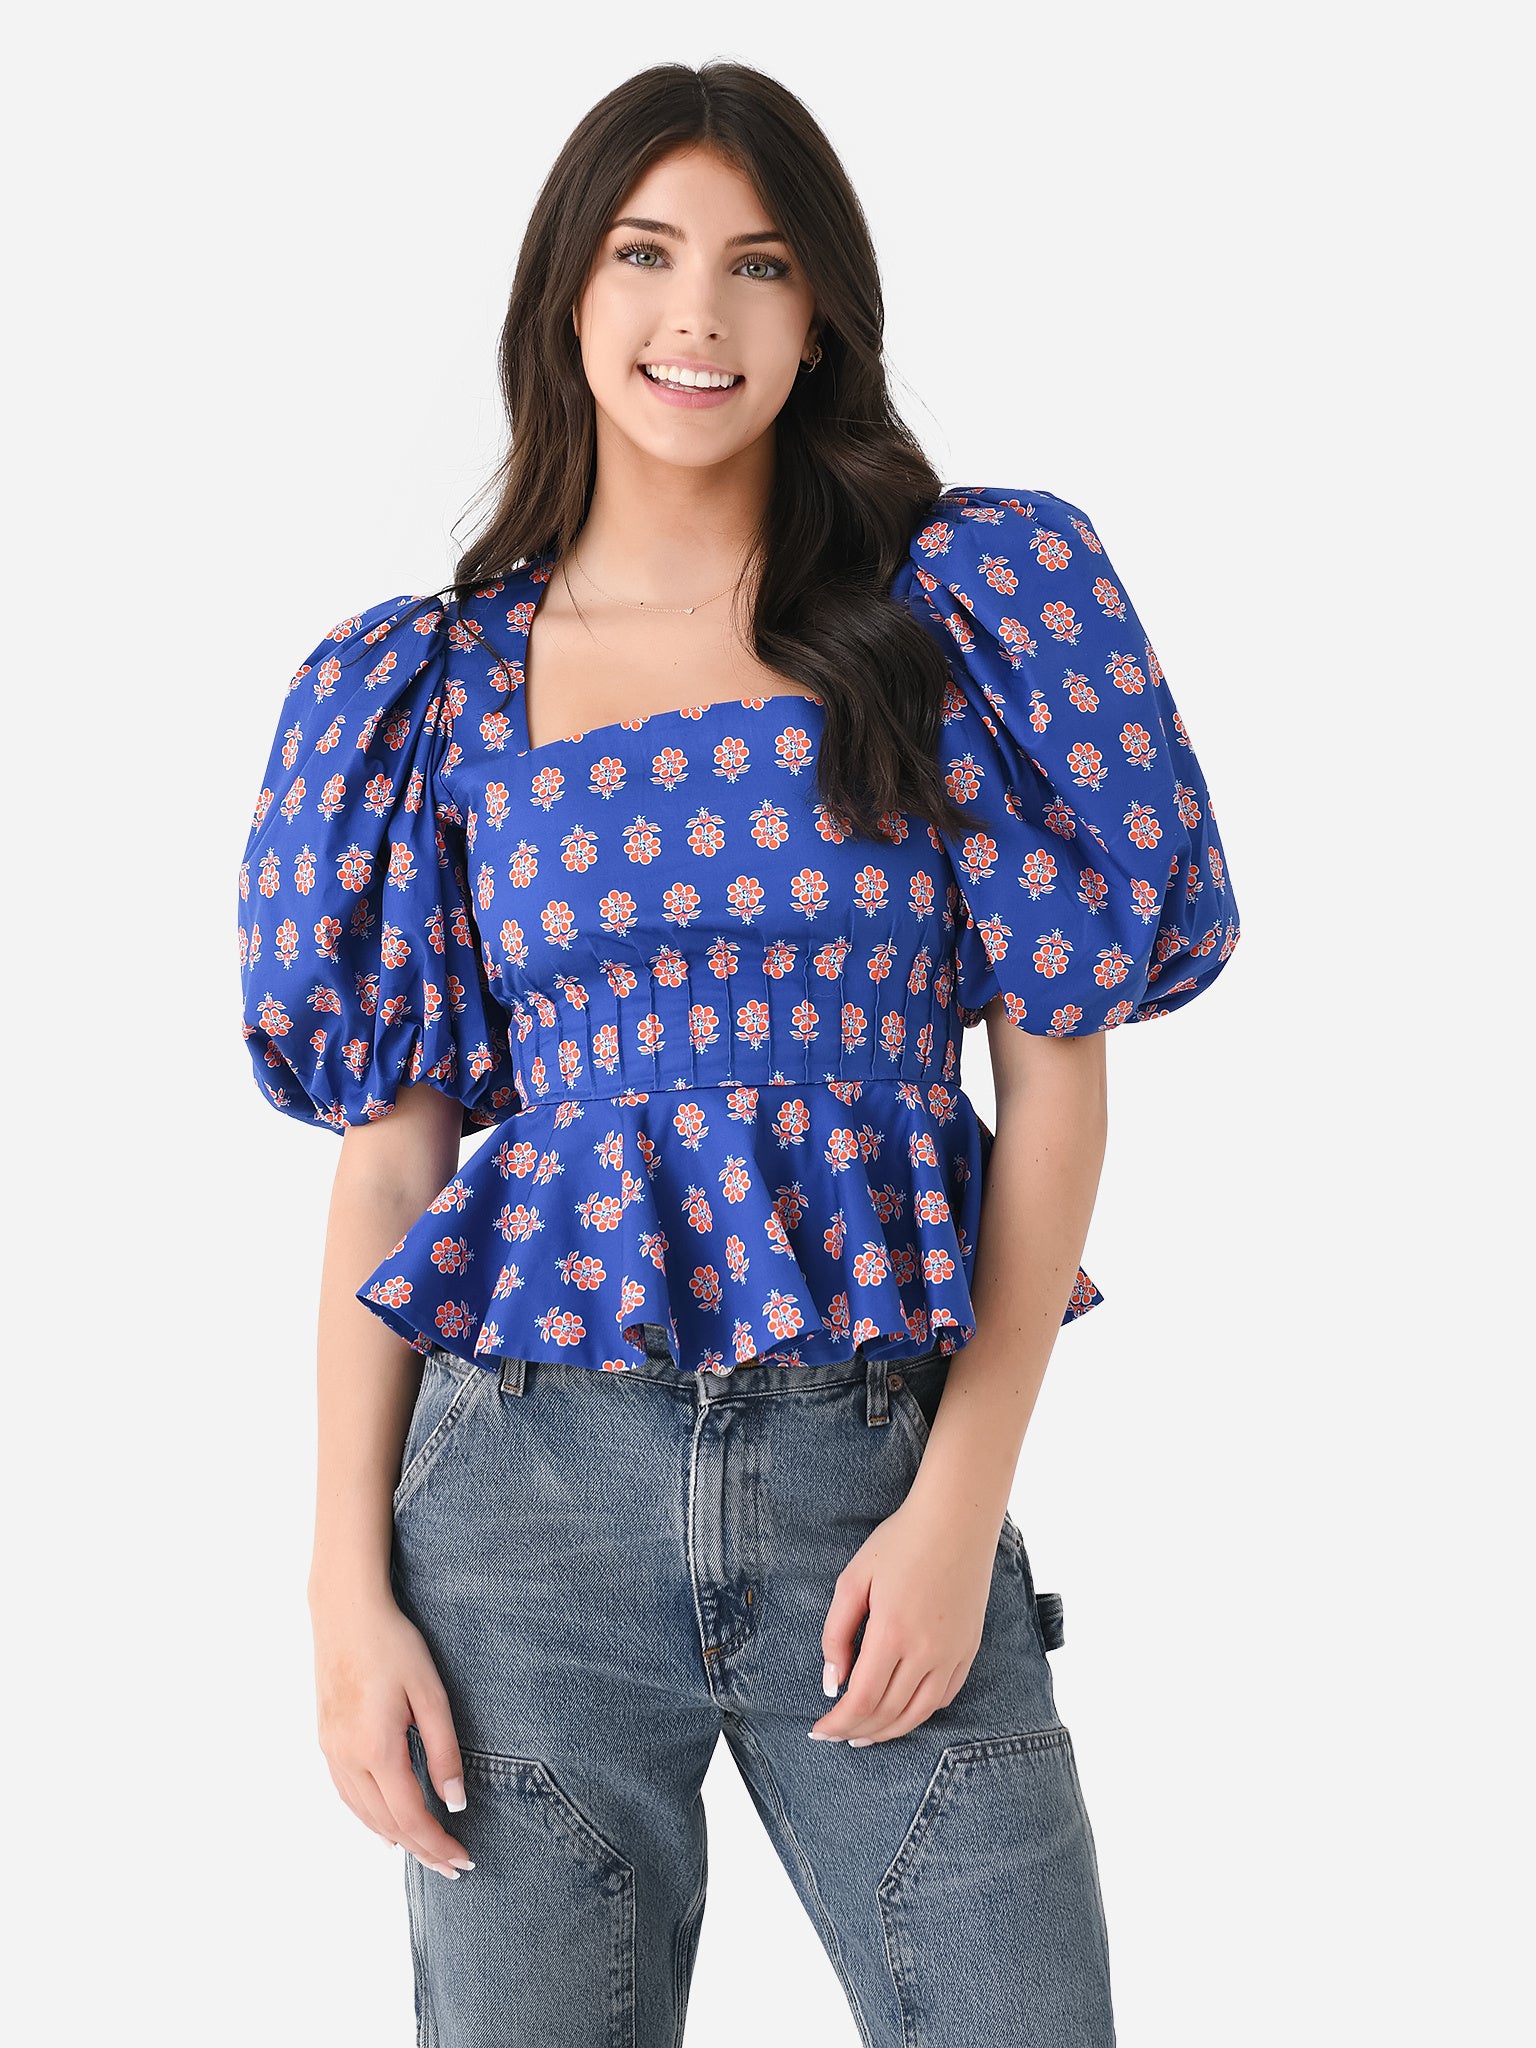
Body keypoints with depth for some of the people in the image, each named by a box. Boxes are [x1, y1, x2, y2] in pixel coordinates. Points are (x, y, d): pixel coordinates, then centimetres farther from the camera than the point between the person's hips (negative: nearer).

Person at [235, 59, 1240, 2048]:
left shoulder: (966, 601, 4)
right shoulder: (443, 681, 8)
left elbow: (1056, 1077, 1)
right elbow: (393, 1142, 7)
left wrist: (964, 1502, -8)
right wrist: (347, 1577, -1)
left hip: (885, 1473, -1)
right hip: (530, 1477, 1)